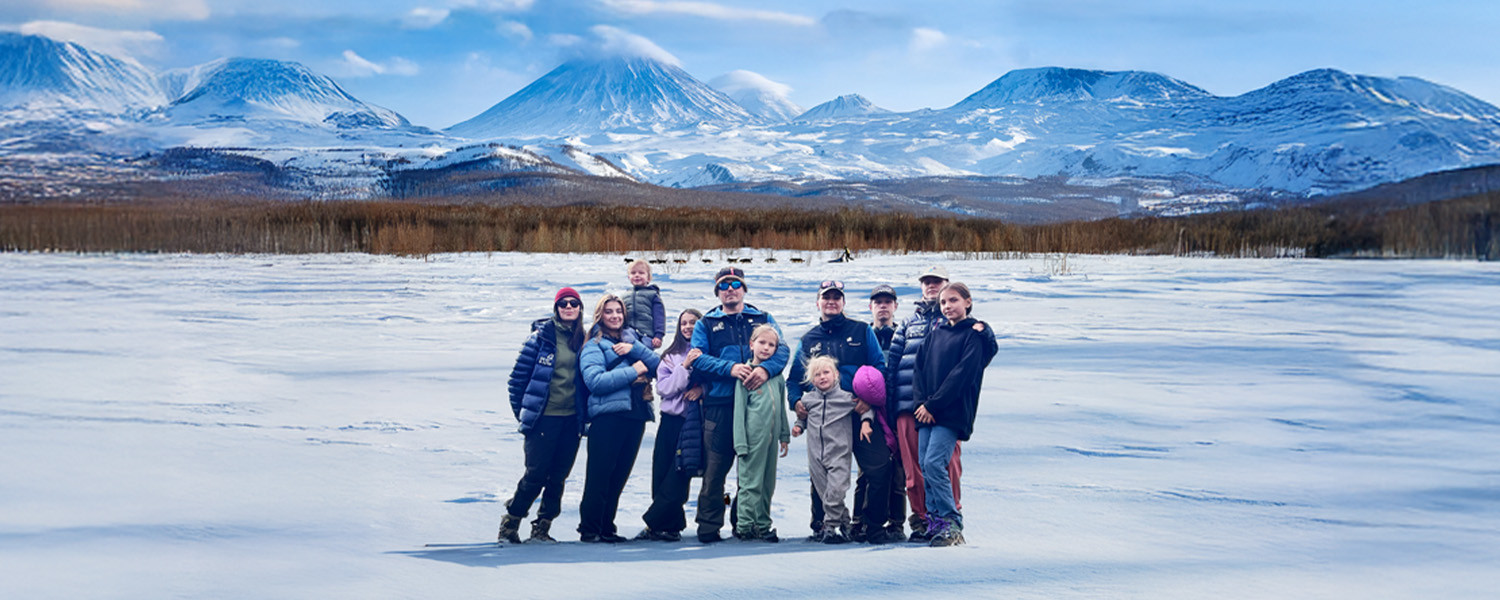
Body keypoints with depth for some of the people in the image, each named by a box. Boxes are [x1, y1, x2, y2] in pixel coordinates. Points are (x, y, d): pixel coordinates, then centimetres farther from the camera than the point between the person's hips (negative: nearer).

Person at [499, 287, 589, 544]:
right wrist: (521, 412, -1)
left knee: (559, 476, 5)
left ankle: (541, 529, 15)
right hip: (543, 417, -4)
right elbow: (519, 375, -2)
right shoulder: (541, 335, -4)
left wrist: (584, 415, 10)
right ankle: (509, 524, 11)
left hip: (571, 419, 4)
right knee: (535, 475, -5)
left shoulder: (583, 340, 9)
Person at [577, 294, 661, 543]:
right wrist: (632, 371, -10)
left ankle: (607, 527, 15)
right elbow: (595, 380, -14)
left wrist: (634, 349, -7)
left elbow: (656, 365, 8)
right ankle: (589, 529, 0)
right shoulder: (594, 345, 2)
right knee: (599, 475, -7)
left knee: (619, 475, 8)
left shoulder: (631, 338, 20)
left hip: (635, 414, 6)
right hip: (608, 416, -6)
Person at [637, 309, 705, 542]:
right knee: (662, 476, 2)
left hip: (695, 423, -4)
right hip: (671, 420, 4)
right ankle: (672, 525, 11)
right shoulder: (671, 356, 13)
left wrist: (702, 388, -18)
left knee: (678, 478, -8)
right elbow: (664, 388, 0)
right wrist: (685, 367, -10)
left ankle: (653, 524, -3)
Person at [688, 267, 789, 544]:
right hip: (720, 404, -1)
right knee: (716, 466, -4)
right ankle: (709, 526, 2)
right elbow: (698, 358, -2)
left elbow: (781, 349, 1)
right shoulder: (706, 324, 12)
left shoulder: (763, 319, 15)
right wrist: (730, 368, -17)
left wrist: (766, 368, -20)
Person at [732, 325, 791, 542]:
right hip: (753, 436, -5)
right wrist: (740, 442, -8)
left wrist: (784, 435, 16)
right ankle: (745, 526, 1)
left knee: (768, 483, 9)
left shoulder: (777, 375, 11)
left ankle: (763, 525, 16)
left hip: (771, 436, 5)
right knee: (751, 482, -5)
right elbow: (739, 409, -4)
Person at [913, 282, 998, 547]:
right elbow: (919, 368, 13)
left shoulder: (974, 335, -2)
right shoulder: (934, 334, 16)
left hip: (952, 413, -6)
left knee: (934, 463, -17)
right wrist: (921, 401, -3)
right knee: (925, 466, 2)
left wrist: (933, 405, -13)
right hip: (927, 413, 6)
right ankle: (934, 523, 9)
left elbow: (962, 374, -11)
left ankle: (952, 524, -11)